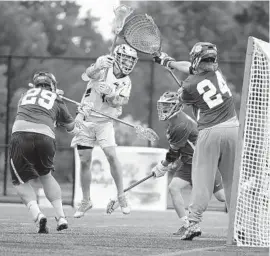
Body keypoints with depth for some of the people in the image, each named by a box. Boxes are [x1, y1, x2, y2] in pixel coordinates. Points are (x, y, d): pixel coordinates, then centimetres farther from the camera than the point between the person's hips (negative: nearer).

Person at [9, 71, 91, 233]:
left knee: (21, 181, 14)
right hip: (45, 137, 0)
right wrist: (82, 115, 58)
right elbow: (73, 128, 34)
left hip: (20, 133, 0)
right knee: (46, 175, 26)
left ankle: (37, 215, -8)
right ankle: (61, 217, 20)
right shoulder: (56, 100, 23)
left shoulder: (26, 95, 29)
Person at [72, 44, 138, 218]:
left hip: (105, 122, 2)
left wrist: (109, 93, -29)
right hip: (86, 120, -2)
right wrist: (97, 67, -51)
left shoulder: (125, 82, 3)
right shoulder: (104, 69, -9)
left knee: (112, 156, -16)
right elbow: (86, 76, -29)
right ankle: (86, 200, 15)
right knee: (85, 161, 1)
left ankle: (121, 195, -4)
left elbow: (119, 103, -9)